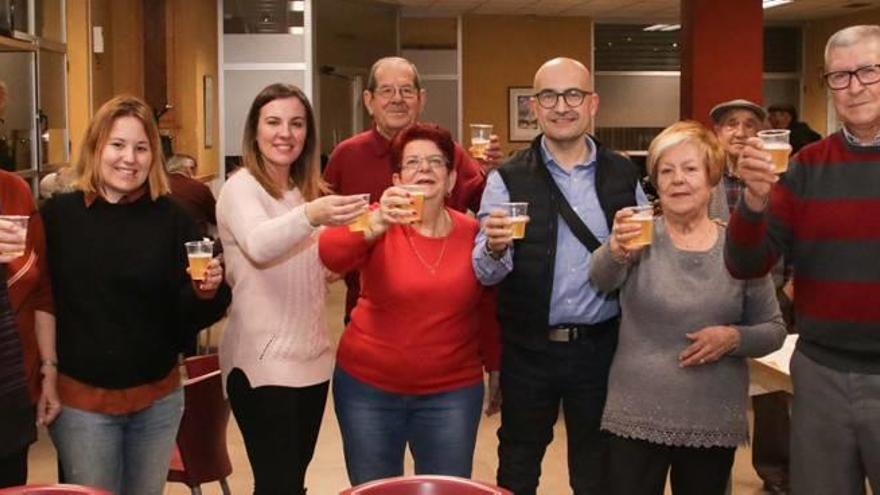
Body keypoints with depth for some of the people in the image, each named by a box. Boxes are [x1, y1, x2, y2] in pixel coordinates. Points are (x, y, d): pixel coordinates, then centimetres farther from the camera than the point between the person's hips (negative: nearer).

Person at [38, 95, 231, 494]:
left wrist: (205, 292, -21)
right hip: (81, 398, -2)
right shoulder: (58, 215, -6)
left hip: (158, 398, 2)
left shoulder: (171, 218, -3)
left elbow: (186, 316, -2)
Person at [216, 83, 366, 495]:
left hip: (312, 356, 7)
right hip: (262, 363, -7)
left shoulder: (306, 189, 11)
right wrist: (310, 216, -51)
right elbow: (258, 245, -33)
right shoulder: (241, 187, -11)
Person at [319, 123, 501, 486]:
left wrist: (494, 367, 13)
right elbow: (332, 256, -28)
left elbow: (487, 307, 7)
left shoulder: (473, 233, -4)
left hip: (452, 391, 1)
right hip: (368, 387, 0)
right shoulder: (380, 224, -8)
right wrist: (377, 223, -45)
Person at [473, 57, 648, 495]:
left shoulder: (623, 174, 3)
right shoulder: (508, 179, -4)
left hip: (602, 346, 2)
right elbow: (485, 273, -10)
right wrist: (494, 249, -31)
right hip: (529, 349, -1)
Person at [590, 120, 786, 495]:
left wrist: (734, 338, -15)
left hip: (714, 424, 1)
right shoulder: (640, 236, -3)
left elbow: (774, 330, 6)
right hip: (636, 419, -1)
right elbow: (600, 279, -23)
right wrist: (616, 251, -46)